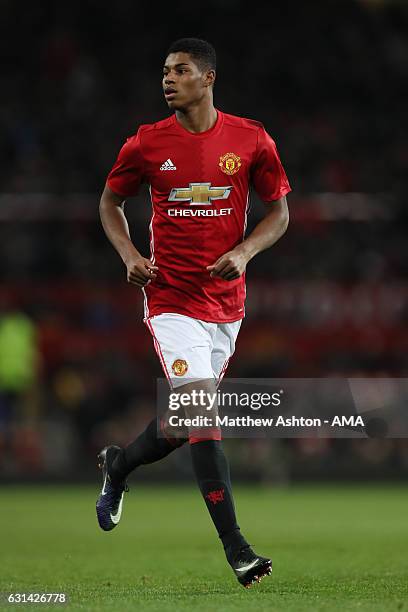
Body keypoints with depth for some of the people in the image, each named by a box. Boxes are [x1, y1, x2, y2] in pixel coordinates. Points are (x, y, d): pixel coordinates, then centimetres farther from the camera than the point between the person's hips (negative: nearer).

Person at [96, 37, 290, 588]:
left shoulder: (251, 140, -1)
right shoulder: (146, 144, -2)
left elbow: (280, 212, 7)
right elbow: (110, 201, 13)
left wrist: (244, 252, -11)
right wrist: (129, 255, -4)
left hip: (227, 303, 3)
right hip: (172, 298, -3)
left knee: (187, 423, 13)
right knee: (202, 413, -16)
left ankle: (119, 464, 44)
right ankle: (235, 547, -13)